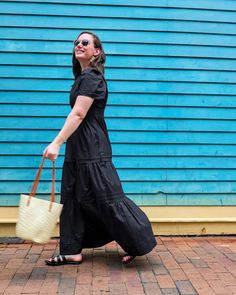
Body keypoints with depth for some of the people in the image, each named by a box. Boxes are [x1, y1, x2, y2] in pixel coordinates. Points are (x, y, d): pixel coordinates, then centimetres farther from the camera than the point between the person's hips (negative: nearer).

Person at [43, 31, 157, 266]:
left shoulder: (91, 77, -13)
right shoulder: (82, 77, 17)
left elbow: (78, 114, -23)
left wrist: (56, 143, -28)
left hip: (92, 149, -10)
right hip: (78, 148, 10)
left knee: (106, 197, -4)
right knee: (73, 197, 11)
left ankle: (138, 244, 9)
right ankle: (72, 251, 20)